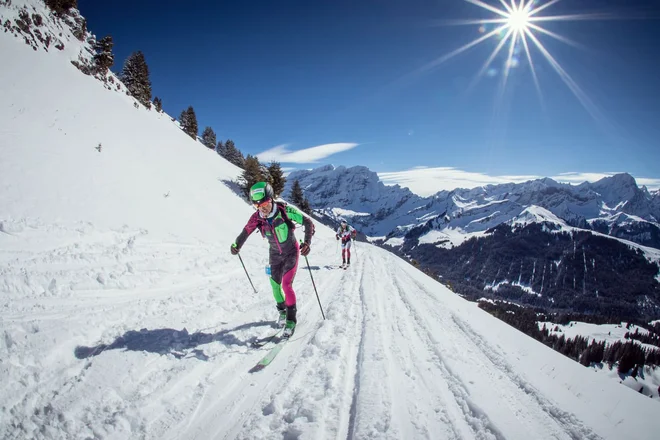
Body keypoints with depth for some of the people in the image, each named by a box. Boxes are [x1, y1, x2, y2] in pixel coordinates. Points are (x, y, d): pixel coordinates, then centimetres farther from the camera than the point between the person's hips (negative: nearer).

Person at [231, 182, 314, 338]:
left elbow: (308, 222, -21)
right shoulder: (256, 218, -16)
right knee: (276, 286, 12)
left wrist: (307, 242, -34)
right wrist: (236, 245, -27)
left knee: (286, 285, -13)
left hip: (291, 252, -4)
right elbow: (245, 233, -6)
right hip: (275, 254, 4)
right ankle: (282, 310, 38)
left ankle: (291, 319, 3)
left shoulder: (285, 210, -26)